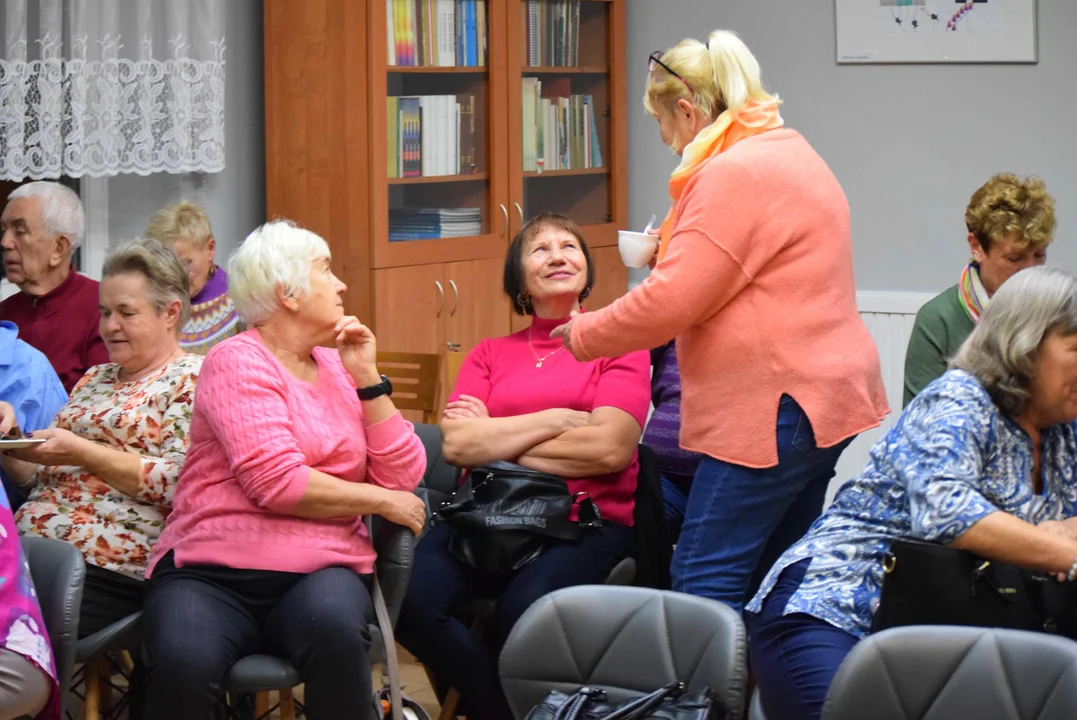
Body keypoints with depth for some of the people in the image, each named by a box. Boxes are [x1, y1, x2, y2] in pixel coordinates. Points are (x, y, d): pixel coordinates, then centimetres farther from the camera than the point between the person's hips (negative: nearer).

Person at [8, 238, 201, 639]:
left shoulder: (192, 380, 1)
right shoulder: (94, 380, 23)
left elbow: (182, 483, -13)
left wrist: (84, 453, -13)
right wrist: (12, 445, 3)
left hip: (106, 571, -7)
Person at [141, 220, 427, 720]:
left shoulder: (337, 365, 16)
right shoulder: (238, 362, -2)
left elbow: (402, 478, 8)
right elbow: (276, 482, -15)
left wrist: (367, 378, 2)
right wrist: (382, 501, -4)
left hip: (319, 571, 4)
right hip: (211, 572, -3)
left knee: (335, 628, -34)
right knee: (182, 665, -35)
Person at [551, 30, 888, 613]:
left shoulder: (733, 175, -16)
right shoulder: (788, 154, 18)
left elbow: (669, 303, -19)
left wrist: (583, 334, -5)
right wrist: (671, 250, 22)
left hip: (776, 406, -11)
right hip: (821, 397, 11)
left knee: (704, 581, -10)